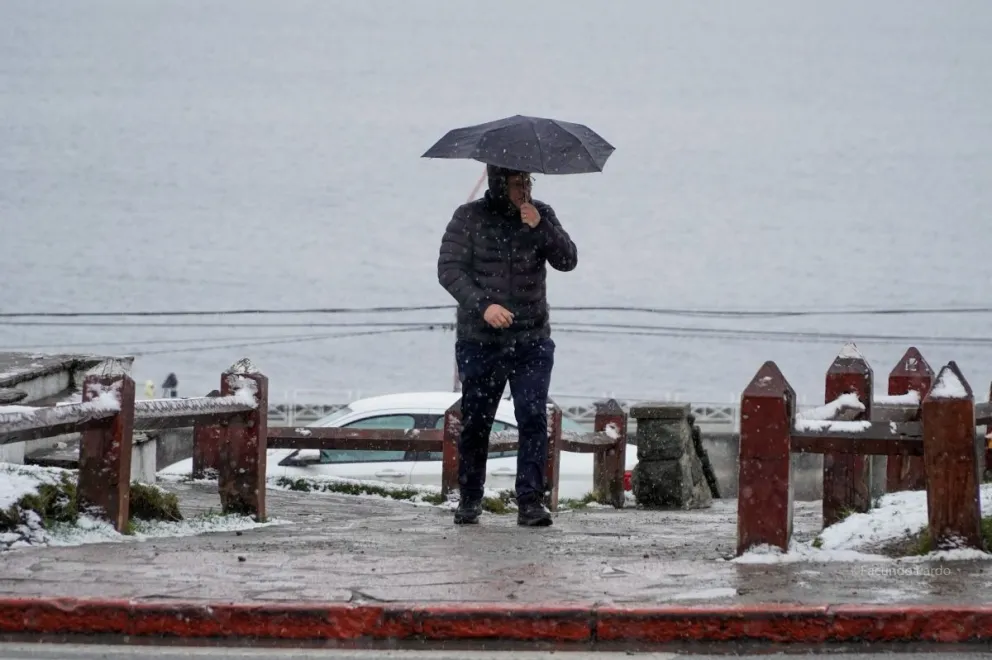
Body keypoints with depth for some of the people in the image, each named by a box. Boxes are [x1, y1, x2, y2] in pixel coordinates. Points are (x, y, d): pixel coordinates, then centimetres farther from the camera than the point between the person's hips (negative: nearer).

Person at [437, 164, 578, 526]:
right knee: (475, 423, 7)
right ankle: (469, 500, 23)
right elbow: (448, 269, -10)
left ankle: (530, 503, -11)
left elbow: (567, 261, -4)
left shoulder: (542, 215, 5)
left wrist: (540, 228, -19)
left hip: (531, 341, 1)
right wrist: (482, 305, -23)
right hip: (480, 342, -1)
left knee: (533, 419, -11)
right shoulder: (469, 218, -3)